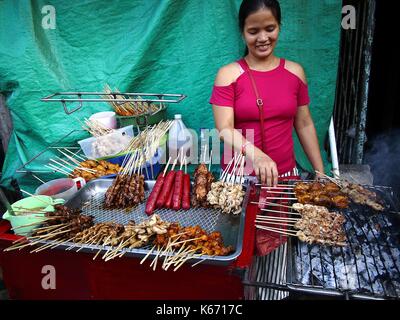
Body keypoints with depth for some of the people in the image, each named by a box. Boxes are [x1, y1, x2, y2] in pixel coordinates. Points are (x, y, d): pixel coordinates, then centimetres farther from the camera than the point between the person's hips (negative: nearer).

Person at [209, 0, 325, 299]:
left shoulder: (295, 72, 4)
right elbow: (224, 129, -15)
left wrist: (321, 173, 8)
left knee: (277, 249, 15)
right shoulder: (229, 74, -6)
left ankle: (273, 294, 40)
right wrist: (255, 153, -34)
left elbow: (304, 125, 9)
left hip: (285, 175, 3)